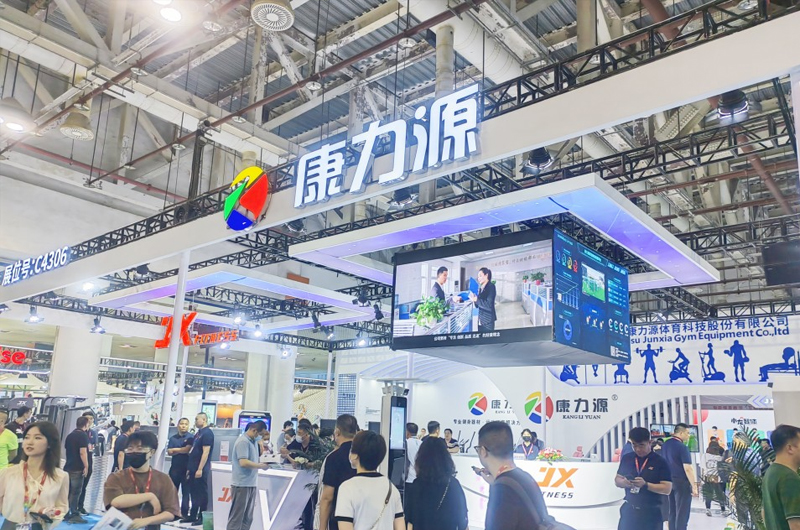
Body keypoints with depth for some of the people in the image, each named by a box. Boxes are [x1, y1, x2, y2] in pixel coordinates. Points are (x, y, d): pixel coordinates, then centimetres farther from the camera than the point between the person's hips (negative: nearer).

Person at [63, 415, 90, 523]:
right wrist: (86, 466, -16)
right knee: (76, 492, -4)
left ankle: (65, 513, 18)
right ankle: (74, 515, -1)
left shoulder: (69, 435, 12)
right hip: (78, 468, -8)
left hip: (68, 467, 8)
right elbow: (83, 452, -20)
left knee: (67, 491, 13)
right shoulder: (83, 435, -13)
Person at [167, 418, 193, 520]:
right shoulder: (173, 438, 10)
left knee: (185, 491, 2)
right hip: (174, 467, 4)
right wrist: (182, 450, -11)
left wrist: (175, 449, -4)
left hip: (186, 468, -4)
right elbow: (169, 452, 1)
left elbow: (188, 449, -16)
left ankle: (184, 513, 6)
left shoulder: (190, 437, -3)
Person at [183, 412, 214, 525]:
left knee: (201, 494, -1)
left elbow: (205, 452, -20)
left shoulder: (207, 433, -14)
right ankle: (193, 516, 23)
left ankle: (202, 517, 7)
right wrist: (190, 468, 18)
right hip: (194, 469, 9)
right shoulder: (198, 433, 15)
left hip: (200, 469, -9)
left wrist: (200, 469, -23)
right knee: (193, 493, 14)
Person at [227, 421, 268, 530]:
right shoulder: (243, 441, -15)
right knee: (236, 517, -2)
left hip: (252, 484, 9)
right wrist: (261, 466, -14)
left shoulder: (253, 441, 12)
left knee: (247, 518, 11)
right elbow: (243, 462, -23)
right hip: (242, 484, -9)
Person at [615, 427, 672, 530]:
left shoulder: (660, 462, -7)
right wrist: (623, 482, -13)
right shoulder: (626, 458, 5)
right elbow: (617, 480, 11)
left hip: (651, 512, -3)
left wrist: (645, 484, -25)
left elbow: (667, 489, -11)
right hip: (629, 510, 3)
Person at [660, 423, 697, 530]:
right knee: (682, 512, 0)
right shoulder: (682, 447, -16)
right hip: (681, 482, -7)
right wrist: (694, 485, -16)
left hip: (669, 481, 7)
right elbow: (688, 468, -20)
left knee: (672, 511, 13)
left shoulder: (664, 445, 8)